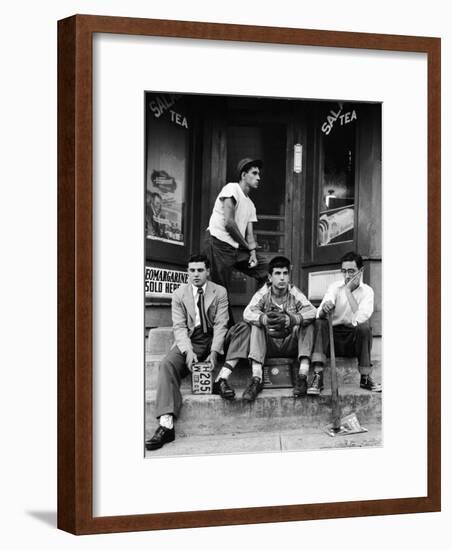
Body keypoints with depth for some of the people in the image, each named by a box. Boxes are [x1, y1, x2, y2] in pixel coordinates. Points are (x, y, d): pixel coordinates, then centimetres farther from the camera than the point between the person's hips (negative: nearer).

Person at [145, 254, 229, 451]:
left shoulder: (220, 292, 4)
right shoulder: (179, 294, 5)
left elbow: (220, 325, -3)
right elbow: (179, 326, -2)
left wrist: (214, 352, -19)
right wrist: (188, 351, -20)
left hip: (211, 339, 2)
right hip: (188, 341, -1)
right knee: (167, 364, -29)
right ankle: (166, 424, -40)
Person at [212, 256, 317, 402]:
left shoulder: (294, 293, -4)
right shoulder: (263, 293, -3)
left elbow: (312, 312, -22)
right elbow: (248, 313, -21)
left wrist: (289, 319, -42)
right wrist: (264, 319, -44)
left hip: (291, 345, 0)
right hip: (268, 345, 1)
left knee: (307, 323, -22)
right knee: (255, 324, -23)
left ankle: (302, 376, -31)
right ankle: (256, 378, -35)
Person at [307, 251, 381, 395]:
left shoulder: (367, 291, -2)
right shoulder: (335, 287, 1)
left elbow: (359, 319, -22)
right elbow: (320, 314, -15)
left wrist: (348, 291, -18)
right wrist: (324, 308, -40)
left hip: (355, 339, -1)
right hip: (333, 336, 1)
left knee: (364, 326, -31)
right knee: (319, 323, -27)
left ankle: (365, 378, -20)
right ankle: (318, 376, -34)